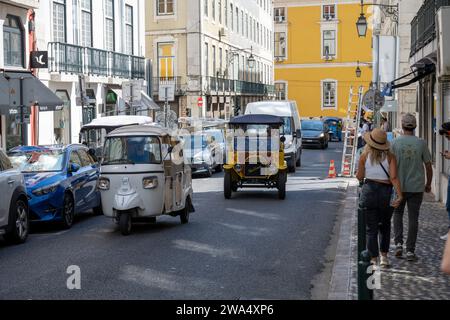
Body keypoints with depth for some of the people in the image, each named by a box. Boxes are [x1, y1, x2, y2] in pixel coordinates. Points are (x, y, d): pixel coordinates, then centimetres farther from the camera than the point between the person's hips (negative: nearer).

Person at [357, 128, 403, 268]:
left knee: (371, 228, 6)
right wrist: (399, 195, -16)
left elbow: (360, 177, 4)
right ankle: (384, 256, 15)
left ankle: (374, 259, 7)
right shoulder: (390, 156, -3)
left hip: (369, 190, -1)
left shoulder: (365, 155, -3)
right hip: (386, 192, 1)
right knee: (385, 226, 20)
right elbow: (393, 178, -13)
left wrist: (358, 175, 26)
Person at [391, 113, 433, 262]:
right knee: (413, 218, 6)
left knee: (398, 213, 19)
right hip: (417, 187, 0)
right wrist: (428, 184, 13)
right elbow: (428, 166, 0)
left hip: (399, 186, 0)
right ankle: (410, 251, 6)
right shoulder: (421, 143, -5)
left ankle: (399, 243, 6)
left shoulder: (395, 143, -7)